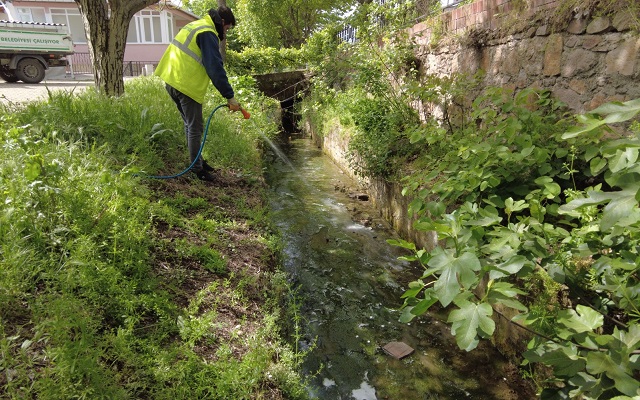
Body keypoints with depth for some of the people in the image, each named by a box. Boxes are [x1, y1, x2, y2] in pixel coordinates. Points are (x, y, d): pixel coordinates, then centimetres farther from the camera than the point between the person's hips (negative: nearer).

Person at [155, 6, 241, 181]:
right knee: (195, 129, -2)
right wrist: (230, 96, -19)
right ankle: (197, 168, 5)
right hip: (186, 86, -10)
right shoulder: (208, 34, -13)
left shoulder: (196, 25, 19)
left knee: (191, 125, 18)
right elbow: (215, 68, -20)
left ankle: (197, 161, 29)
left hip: (172, 81, 10)